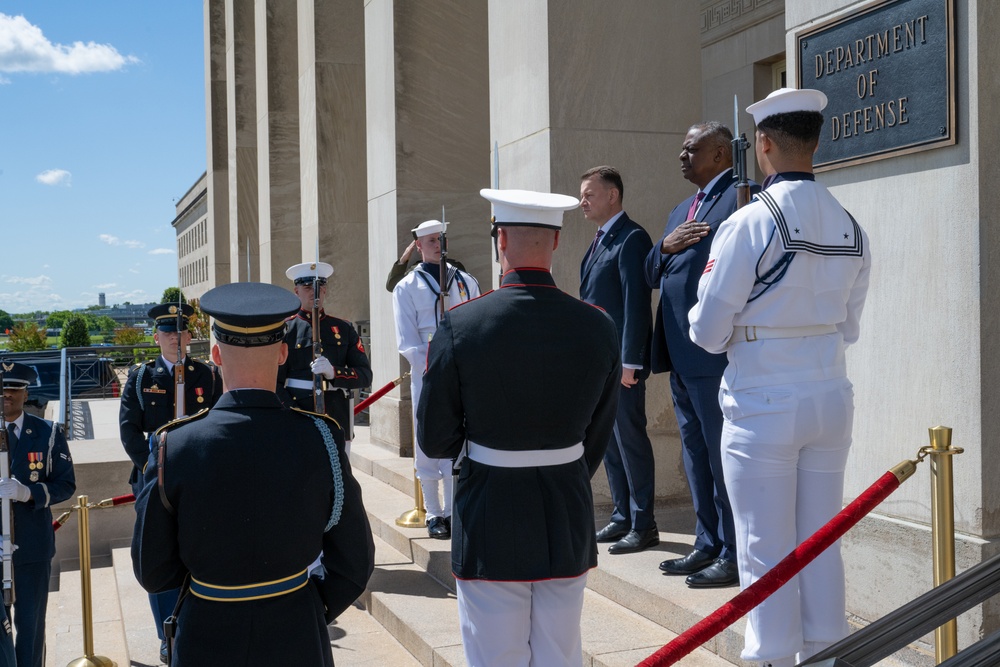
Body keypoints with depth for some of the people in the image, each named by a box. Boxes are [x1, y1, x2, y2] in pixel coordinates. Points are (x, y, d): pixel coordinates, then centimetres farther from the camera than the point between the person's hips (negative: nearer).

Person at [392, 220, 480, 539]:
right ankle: (434, 514, 13)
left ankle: (452, 511, 14)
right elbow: (408, 341, -4)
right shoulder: (407, 287, 3)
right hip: (426, 377, -2)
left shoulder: (466, 282, 12)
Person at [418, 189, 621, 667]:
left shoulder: (460, 326, -14)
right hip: (569, 520, 3)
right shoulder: (598, 327, -5)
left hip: (490, 522, -3)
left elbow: (435, 442, -6)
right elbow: (598, 437, 6)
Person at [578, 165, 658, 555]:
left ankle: (643, 526, 5)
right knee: (609, 441, 13)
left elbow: (636, 302, -17)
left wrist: (629, 361, -21)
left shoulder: (631, 238, -11)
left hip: (622, 361, -9)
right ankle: (622, 518, 22)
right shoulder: (600, 241, 17)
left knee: (630, 439, -3)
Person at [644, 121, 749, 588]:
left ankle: (734, 555, 9)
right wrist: (665, 247, -2)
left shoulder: (740, 197, -9)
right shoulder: (681, 212, 21)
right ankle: (708, 545, 28)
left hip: (715, 354, -9)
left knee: (723, 455, -2)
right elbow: (651, 276, 19)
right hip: (681, 356, 10)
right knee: (695, 455, 16)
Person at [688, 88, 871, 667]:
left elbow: (707, 331, -10)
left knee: (766, 552, 5)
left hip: (763, 403, -6)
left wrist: (744, 333, 12)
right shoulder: (851, 228, 3)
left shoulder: (750, 223, -15)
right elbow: (848, 327, 13)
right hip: (831, 398, 6)